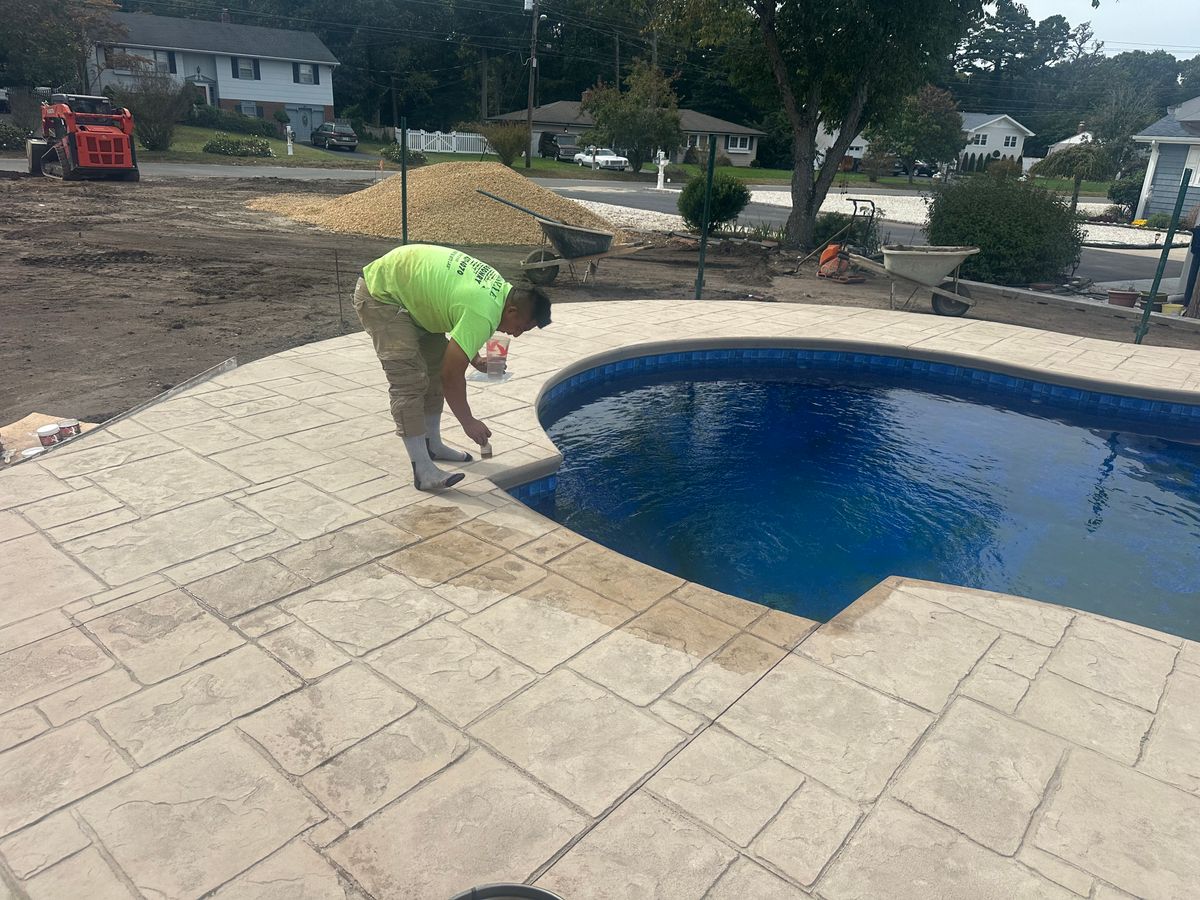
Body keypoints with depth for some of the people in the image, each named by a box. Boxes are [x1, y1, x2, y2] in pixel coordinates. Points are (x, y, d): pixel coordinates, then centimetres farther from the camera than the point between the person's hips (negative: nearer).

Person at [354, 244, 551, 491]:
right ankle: (422, 470, -14)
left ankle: (432, 444, 23)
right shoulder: (484, 315, -30)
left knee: (436, 366, 11)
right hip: (380, 295, -10)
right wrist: (469, 422, -15)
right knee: (410, 381, -16)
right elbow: (452, 376, -26)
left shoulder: (501, 288, 0)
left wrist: (475, 358, 2)